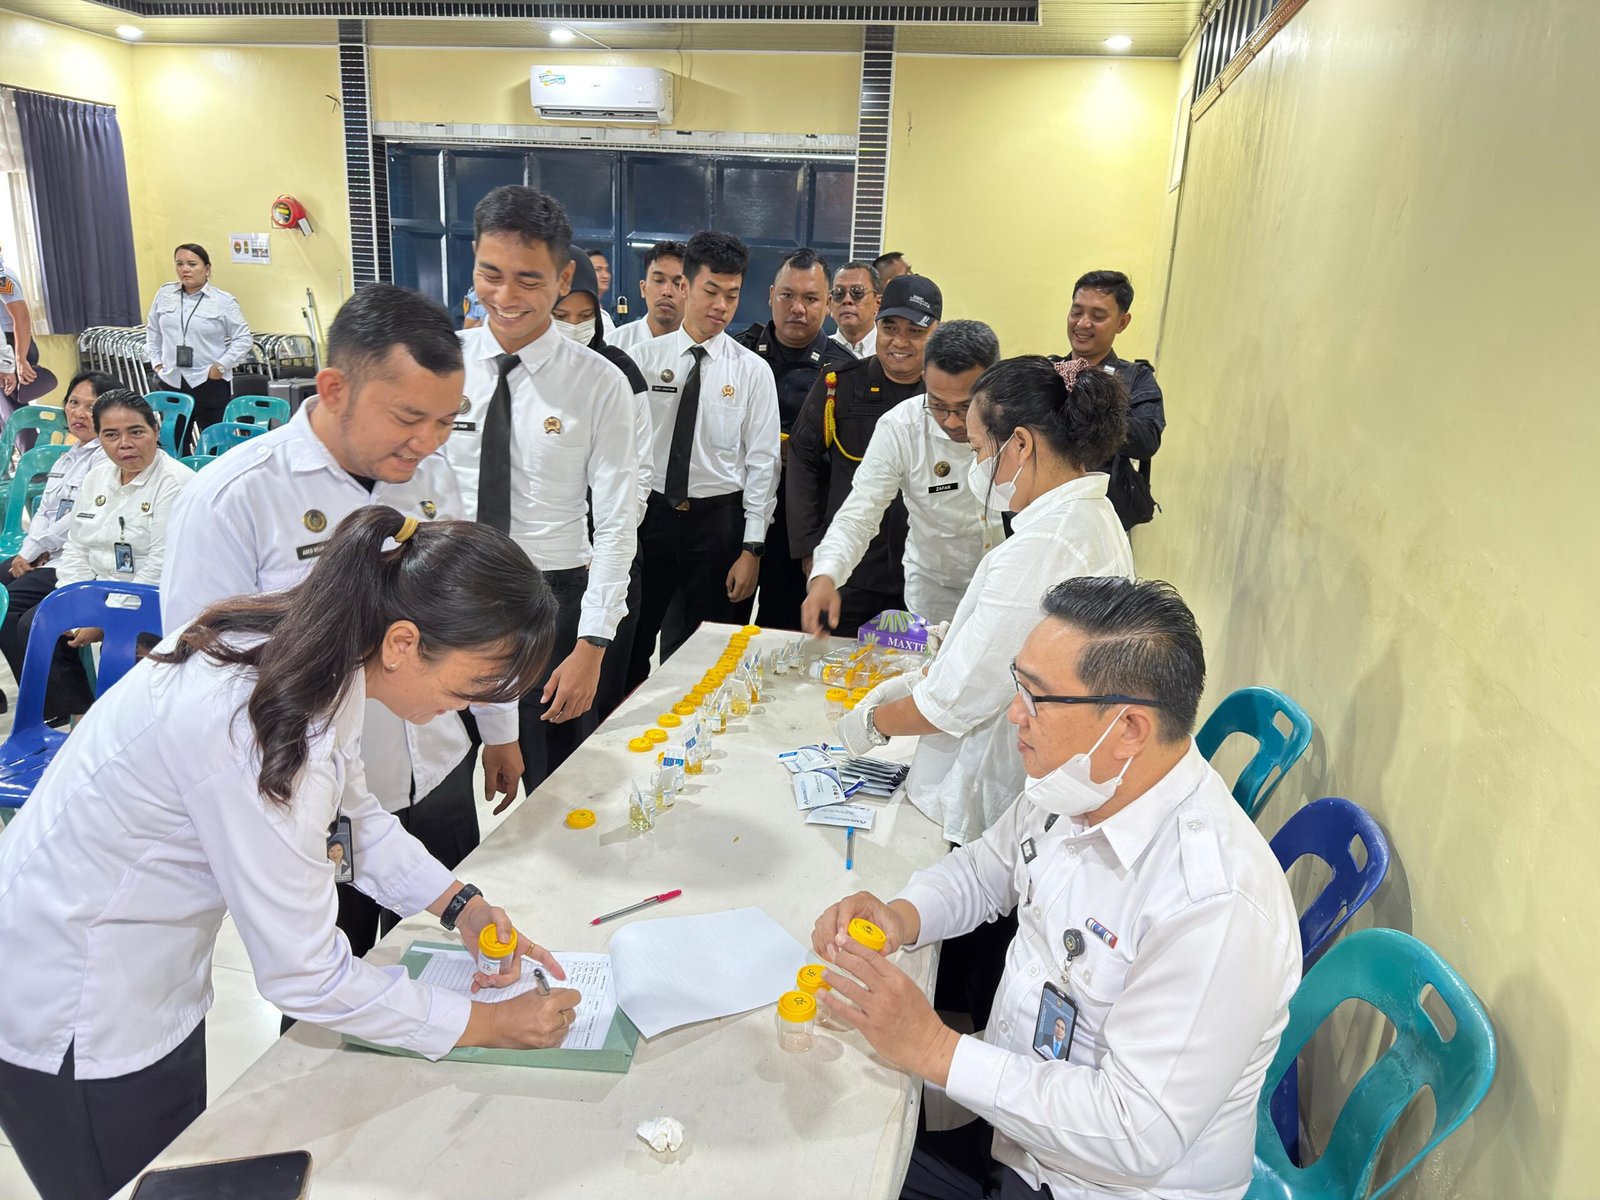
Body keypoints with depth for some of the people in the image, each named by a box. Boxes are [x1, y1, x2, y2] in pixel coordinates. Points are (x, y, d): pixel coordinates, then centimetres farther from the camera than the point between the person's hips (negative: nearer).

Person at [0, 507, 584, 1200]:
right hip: (73, 1024, -8)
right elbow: (303, 976, -27)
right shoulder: (258, 734, -37)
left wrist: (460, 904, -4)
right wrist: (487, 1025, -17)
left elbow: (347, 811, 6)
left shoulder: (316, 647, -11)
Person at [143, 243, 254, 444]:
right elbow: (152, 331, 21)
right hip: (171, 382, 4)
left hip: (210, 383, -4)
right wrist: (156, 363, 12)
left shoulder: (223, 301, -3)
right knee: (173, 445, 7)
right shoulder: (165, 294, 10)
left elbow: (243, 339, -1)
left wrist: (221, 366, -7)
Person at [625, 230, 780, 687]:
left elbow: (762, 462, -3)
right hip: (649, 512, 1)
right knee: (631, 643, 10)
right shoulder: (645, 358, 1)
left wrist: (751, 549, -8)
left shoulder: (753, 371, -1)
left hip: (718, 519, -1)